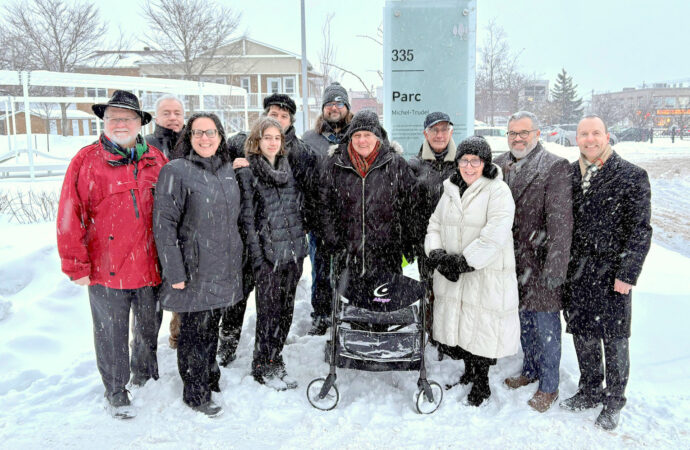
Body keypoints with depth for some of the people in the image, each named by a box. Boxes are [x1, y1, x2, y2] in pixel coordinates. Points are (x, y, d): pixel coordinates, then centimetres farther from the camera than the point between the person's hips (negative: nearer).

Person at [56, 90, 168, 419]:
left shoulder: (156, 160, 4)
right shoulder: (87, 160, -5)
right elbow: (70, 216, -7)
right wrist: (76, 265, -8)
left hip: (151, 267, 3)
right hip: (106, 269, -3)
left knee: (150, 328, 20)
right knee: (112, 336, 11)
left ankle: (144, 374, 45)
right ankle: (116, 392, 31)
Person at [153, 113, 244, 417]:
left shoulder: (227, 169, 9)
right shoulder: (176, 171, -12)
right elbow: (164, 224, -14)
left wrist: (234, 260, 17)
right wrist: (174, 272, -17)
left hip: (223, 268, 6)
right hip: (193, 270, -6)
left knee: (212, 326, 19)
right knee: (194, 331, 5)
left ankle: (210, 377, 37)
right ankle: (196, 394, 21)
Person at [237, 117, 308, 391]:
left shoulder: (288, 168, 12)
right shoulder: (247, 172, -5)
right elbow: (247, 217, -8)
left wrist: (301, 246, 13)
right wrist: (257, 256, -13)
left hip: (294, 251, 6)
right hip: (268, 254, -5)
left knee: (285, 310, 12)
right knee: (268, 312, 1)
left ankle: (275, 360, 27)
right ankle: (263, 367, 17)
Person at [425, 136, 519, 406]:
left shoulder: (498, 191, -9)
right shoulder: (450, 190, 12)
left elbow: (494, 236, -19)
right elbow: (435, 225, 11)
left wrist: (464, 261, -21)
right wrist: (437, 254, -7)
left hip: (487, 276, -6)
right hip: (451, 277, 6)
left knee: (482, 330, 3)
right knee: (455, 326, 14)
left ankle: (481, 384, 25)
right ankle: (468, 371, 38)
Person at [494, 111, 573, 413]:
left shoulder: (555, 168, -11)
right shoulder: (499, 166, 7)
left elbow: (561, 220, -17)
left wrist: (555, 266, -21)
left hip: (540, 262, -5)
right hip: (511, 260, 6)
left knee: (545, 325, 5)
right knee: (523, 320, 20)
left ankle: (549, 385, 22)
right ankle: (531, 369, 40)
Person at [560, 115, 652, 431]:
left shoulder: (632, 177, -7)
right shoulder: (568, 175, 6)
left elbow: (640, 231, -8)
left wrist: (627, 274, -12)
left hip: (612, 275, -4)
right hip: (575, 273, 4)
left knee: (614, 339, 7)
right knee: (582, 335, 15)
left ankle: (613, 402, 26)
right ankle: (589, 392, 34)